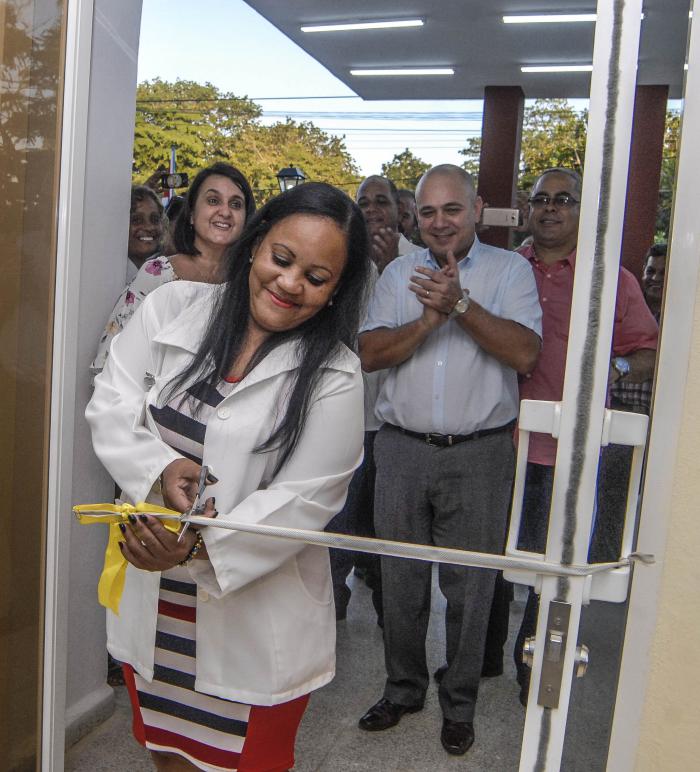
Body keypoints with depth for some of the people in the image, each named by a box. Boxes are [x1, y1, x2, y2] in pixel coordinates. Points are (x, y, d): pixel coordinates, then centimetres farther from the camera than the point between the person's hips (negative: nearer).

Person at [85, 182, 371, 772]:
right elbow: (112, 403, -4)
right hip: (149, 596, 4)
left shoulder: (334, 378, -14)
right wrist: (160, 469, -21)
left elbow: (303, 500, -16)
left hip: (251, 610, -3)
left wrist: (199, 546, -28)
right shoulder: (175, 307, -4)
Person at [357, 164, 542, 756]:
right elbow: (369, 354, -1)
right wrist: (430, 318, -14)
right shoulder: (399, 273, 9)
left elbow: (525, 354, -13)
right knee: (401, 579, 13)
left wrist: (460, 303, -19)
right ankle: (403, 690, 34)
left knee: (469, 585, 8)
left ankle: (459, 705, 29)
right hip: (402, 449, 3)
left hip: (479, 452, -2)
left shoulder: (509, 269, 1)